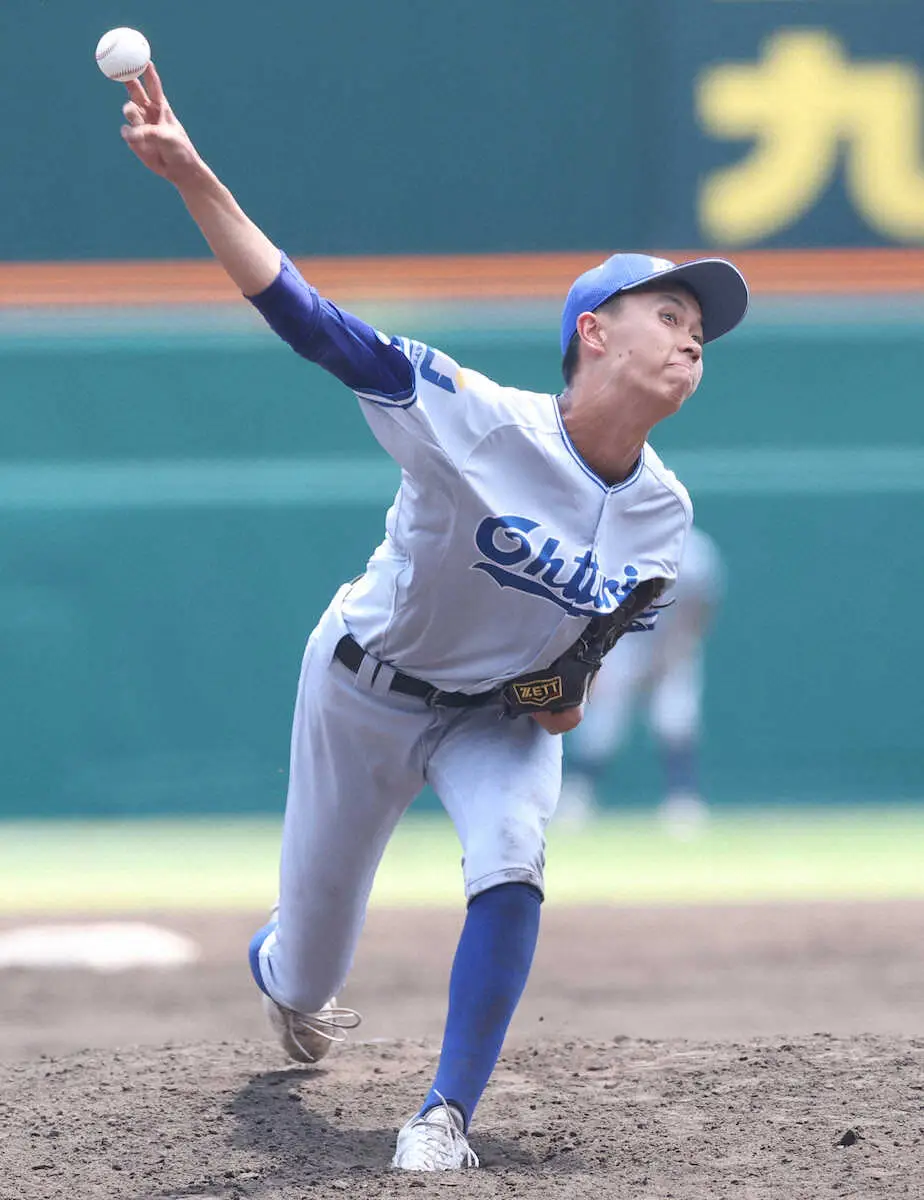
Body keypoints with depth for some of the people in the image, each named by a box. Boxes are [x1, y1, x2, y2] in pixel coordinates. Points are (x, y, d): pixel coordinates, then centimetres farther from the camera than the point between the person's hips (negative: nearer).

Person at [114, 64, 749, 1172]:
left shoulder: (663, 514, -15)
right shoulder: (481, 420, -32)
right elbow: (311, 321, -40)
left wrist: (580, 686, -18)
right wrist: (192, 178, -51)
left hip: (502, 716, 3)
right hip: (365, 692, -3)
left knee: (512, 859, -31)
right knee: (308, 970, 12)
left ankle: (446, 1114, -20)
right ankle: (280, 971, 54)